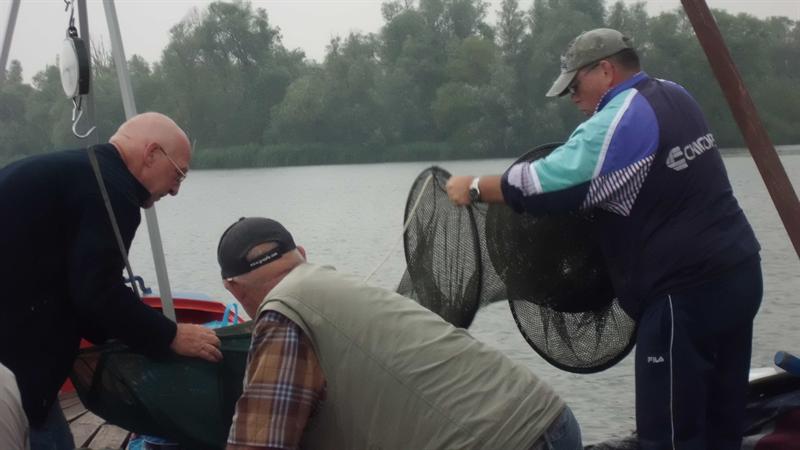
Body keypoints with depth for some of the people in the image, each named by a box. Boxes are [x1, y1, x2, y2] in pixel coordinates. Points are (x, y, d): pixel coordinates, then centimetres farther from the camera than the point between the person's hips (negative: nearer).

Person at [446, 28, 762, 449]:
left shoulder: (618, 122, -15)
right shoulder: (675, 96, 12)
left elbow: (540, 187, -16)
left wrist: (474, 188, -3)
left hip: (688, 292, -9)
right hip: (739, 272, 9)